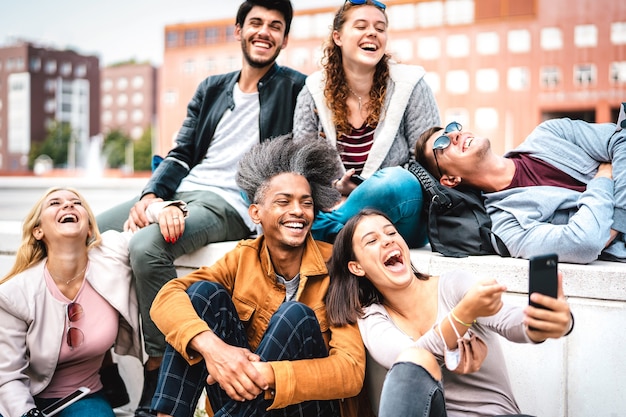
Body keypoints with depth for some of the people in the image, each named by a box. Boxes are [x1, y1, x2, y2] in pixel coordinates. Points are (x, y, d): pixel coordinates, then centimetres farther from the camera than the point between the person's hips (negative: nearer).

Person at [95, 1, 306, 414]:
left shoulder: (296, 89, 6)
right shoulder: (211, 88, 22)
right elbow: (182, 153, 15)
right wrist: (150, 195, -5)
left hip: (231, 203, -6)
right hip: (179, 191, 7)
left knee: (146, 247, -33)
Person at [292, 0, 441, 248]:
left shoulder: (410, 86, -3)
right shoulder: (313, 92, 3)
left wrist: (365, 192, -17)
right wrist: (335, 186, -17)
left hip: (397, 218, -1)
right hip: (335, 204, 2)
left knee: (396, 182, -37)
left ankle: (329, 230, -21)